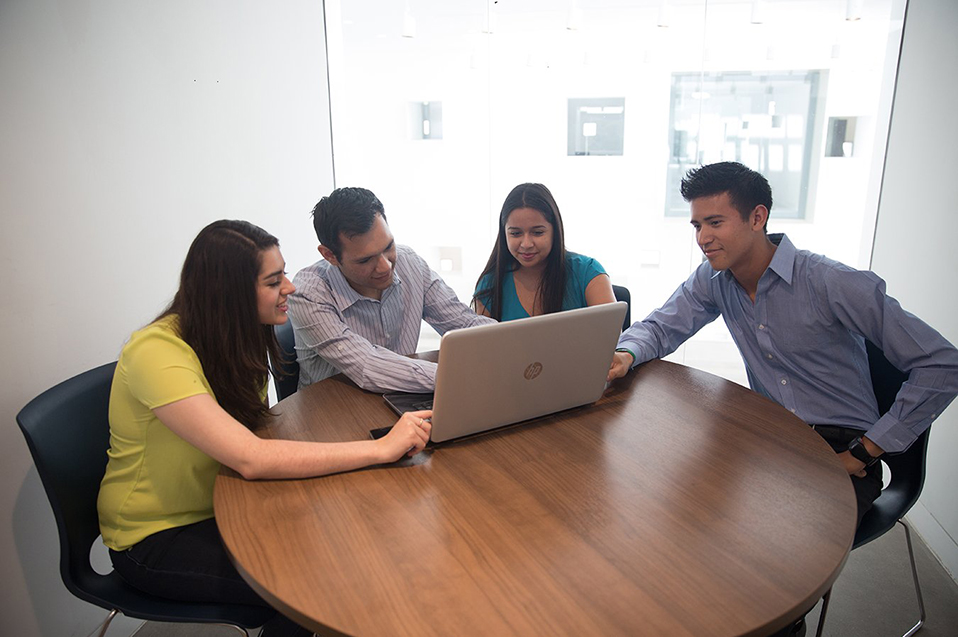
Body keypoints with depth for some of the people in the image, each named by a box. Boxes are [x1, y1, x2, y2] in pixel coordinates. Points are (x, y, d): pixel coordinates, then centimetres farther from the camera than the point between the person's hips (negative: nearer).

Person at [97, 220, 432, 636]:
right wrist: (382, 448, -37)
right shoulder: (157, 352, -28)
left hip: (217, 508, 6)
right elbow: (251, 459, -37)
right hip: (154, 539, -6)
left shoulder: (237, 336, -2)